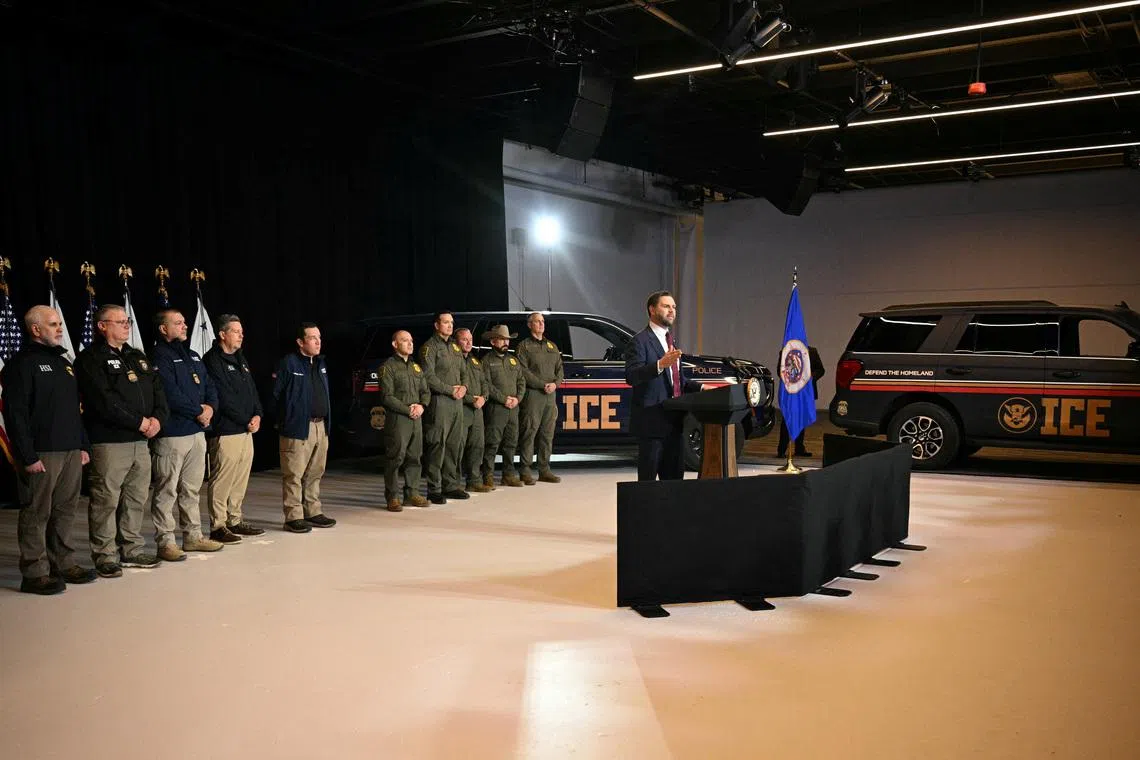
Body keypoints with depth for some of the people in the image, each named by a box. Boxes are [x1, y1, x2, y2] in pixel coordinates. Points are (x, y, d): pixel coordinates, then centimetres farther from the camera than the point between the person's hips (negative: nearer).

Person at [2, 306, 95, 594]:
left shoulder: (63, 362, 19)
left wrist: (83, 445, 17)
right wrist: (28, 456, -18)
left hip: (71, 451, 8)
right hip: (42, 453, -8)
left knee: (65, 510, 11)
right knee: (37, 513, -2)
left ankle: (64, 564, 20)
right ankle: (35, 573, 4)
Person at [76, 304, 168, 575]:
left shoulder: (138, 358, 19)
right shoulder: (90, 359, -5)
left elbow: (159, 390, 13)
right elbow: (104, 401, -16)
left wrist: (158, 418, -5)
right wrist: (139, 422, -15)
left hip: (141, 441, 7)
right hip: (108, 441, -7)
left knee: (136, 497, 12)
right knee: (106, 500, -3)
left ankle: (132, 550, 22)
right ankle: (105, 556, 5)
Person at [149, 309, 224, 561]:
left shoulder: (193, 356, 18)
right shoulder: (159, 358, -9)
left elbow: (209, 386, 16)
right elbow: (171, 395, -19)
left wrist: (210, 407, -4)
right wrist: (198, 412, -11)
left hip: (197, 432, 8)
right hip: (171, 434, -8)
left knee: (192, 488, 15)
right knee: (167, 491, -2)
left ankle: (193, 535, 24)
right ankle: (165, 541, 4)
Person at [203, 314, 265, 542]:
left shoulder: (240, 360, 19)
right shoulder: (213, 361, -9)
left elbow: (252, 389, 19)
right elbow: (223, 398, -15)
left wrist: (257, 415, 2)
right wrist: (247, 420, -11)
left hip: (246, 429, 9)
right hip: (224, 431, -9)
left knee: (241, 480, 12)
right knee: (222, 480, -5)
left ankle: (235, 521, 22)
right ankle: (218, 526, 1)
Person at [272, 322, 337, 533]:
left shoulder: (321, 363, 15)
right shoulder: (288, 363, -9)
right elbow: (275, 393, -9)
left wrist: (325, 419, 16)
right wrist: (286, 416, -4)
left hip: (321, 427, 8)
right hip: (297, 428, -8)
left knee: (315, 474, 14)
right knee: (294, 475, -2)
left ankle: (313, 512, 23)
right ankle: (294, 517, 3)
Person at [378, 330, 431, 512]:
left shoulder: (416, 367, 20)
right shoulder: (388, 367, -3)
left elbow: (426, 391, 19)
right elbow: (386, 397, -10)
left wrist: (422, 405, -2)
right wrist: (408, 409, -13)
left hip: (416, 418, 7)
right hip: (397, 419, -7)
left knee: (414, 457, 9)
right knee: (395, 458, -5)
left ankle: (412, 493, 17)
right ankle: (392, 497, 0)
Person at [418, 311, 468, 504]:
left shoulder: (455, 347, 20)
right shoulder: (429, 347, -5)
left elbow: (463, 371, 22)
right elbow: (428, 376, -13)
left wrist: (464, 387, 1)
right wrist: (450, 390, -12)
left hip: (457, 402, 8)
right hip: (439, 402, -8)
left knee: (455, 445, 10)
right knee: (437, 446, -7)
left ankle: (451, 485, 18)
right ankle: (434, 490, -3)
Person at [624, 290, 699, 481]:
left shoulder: (671, 340, 21)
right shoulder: (640, 341, -8)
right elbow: (631, 376, -22)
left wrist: (700, 387, 12)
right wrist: (661, 364, -34)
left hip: (673, 421, 8)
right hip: (651, 421, -8)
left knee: (674, 477, 10)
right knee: (648, 478, -3)